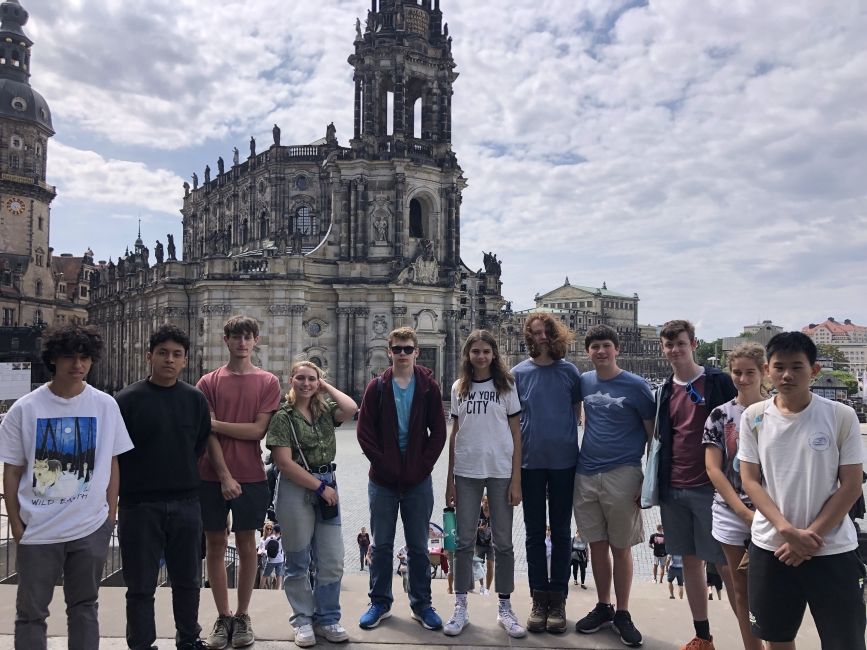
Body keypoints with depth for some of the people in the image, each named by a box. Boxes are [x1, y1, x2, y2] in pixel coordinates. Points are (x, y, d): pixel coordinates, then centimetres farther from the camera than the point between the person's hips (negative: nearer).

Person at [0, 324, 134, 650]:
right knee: (31, 611, 11)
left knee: (84, 607, 14)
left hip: (92, 528, 1)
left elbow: (112, 463, 5)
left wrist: (111, 514, 4)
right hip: (37, 530, 0)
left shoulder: (106, 406, -3)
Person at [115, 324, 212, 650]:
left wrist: (182, 478, 7)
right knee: (141, 586, 8)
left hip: (186, 503, 3)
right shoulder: (127, 399, -7)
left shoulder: (195, 399, 3)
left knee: (187, 581, 15)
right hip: (139, 505, -3)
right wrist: (130, 486, -3)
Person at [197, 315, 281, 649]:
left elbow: (258, 430, -8)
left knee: (246, 545, 7)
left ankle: (243, 616, 21)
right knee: (215, 544, 8)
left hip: (251, 476, -1)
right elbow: (209, 435, -5)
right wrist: (225, 476, -12)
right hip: (213, 476, 1)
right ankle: (223, 617, 21)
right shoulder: (208, 382, 2)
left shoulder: (268, 382, 0)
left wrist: (215, 423, -8)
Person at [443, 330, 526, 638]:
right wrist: (449, 479, 5)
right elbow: (454, 434, 8)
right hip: (466, 473, 2)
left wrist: (516, 479, -5)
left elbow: (516, 433, 0)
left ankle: (505, 609, 18)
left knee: (502, 542, 6)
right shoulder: (459, 388, 6)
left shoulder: (506, 386, 1)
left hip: (501, 472, -1)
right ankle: (460, 608, 16)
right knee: (465, 541, 6)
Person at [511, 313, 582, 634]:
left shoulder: (569, 372, 0)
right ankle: (539, 599, 19)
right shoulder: (518, 373, 0)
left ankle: (558, 599, 20)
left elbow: (577, 413, 6)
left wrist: (578, 450, 1)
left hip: (564, 461, 0)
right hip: (530, 462, 0)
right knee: (534, 533, 8)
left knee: (561, 532, 8)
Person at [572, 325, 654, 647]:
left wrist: (649, 480, -7)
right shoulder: (584, 382, 6)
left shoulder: (636, 386, -7)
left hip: (622, 475, -4)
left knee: (620, 548, 6)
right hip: (586, 474, 4)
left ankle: (622, 614, 21)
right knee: (597, 544, 12)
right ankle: (603, 608, 27)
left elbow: (653, 433, -4)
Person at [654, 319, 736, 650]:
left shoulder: (718, 381, -5)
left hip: (709, 487, -5)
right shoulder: (664, 391, 10)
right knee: (690, 561, 12)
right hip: (673, 490, 5)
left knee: (726, 564, 0)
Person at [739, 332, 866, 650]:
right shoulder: (753, 417, -1)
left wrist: (811, 535, -11)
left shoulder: (841, 416, -6)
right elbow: (750, 480, -1)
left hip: (832, 550, -2)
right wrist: (786, 530, -13)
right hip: (770, 547, 2)